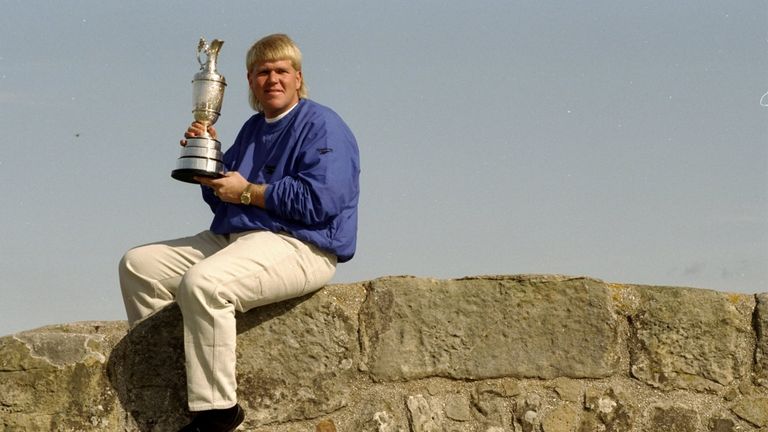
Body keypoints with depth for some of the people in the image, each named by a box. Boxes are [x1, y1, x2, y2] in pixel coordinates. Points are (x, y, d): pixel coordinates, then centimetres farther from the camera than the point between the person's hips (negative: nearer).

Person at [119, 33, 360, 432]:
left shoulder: (322, 127, -6)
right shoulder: (253, 129, 20)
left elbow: (319, 200, -21)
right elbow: (222, 200, 23)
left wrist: (248, 192, -12)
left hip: (296, 247, -10)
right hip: (231, 240, 10)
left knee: (202, 283, -36)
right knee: (138, 265, 5)